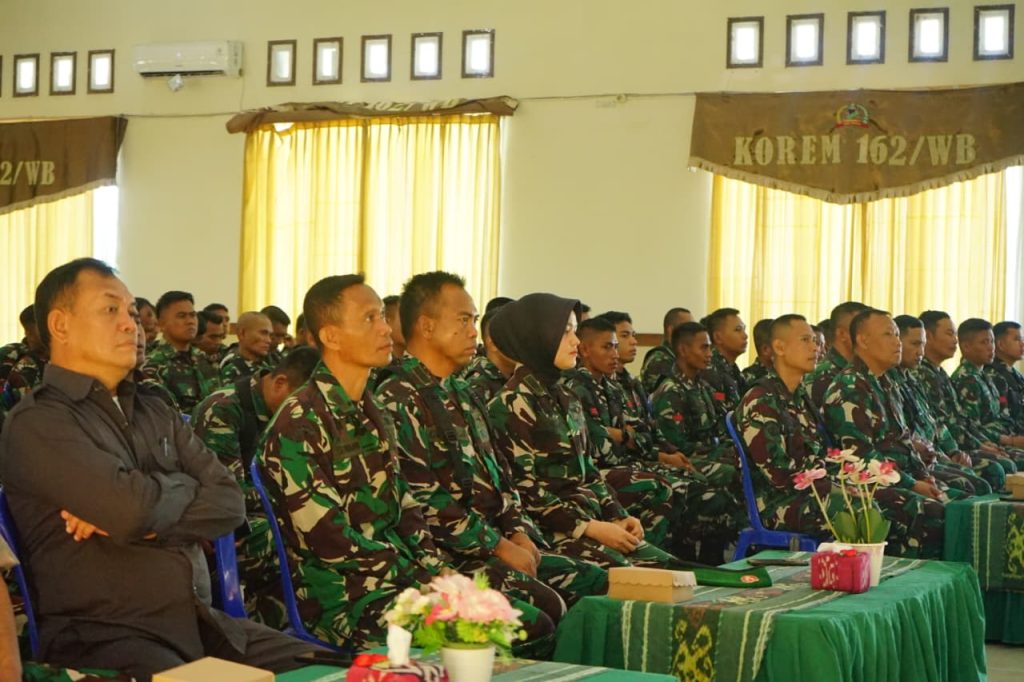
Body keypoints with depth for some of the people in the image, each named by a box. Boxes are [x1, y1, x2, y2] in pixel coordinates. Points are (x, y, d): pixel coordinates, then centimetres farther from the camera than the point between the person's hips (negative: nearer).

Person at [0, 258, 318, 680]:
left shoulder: (156, 415, 19)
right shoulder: (38, 422, -5)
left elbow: (229, 504, 8)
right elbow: (132, 507, -19)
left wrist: (146, 520, -8)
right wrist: (185, 486, 3)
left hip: (200, 624, 7)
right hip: (102, 637, -7)